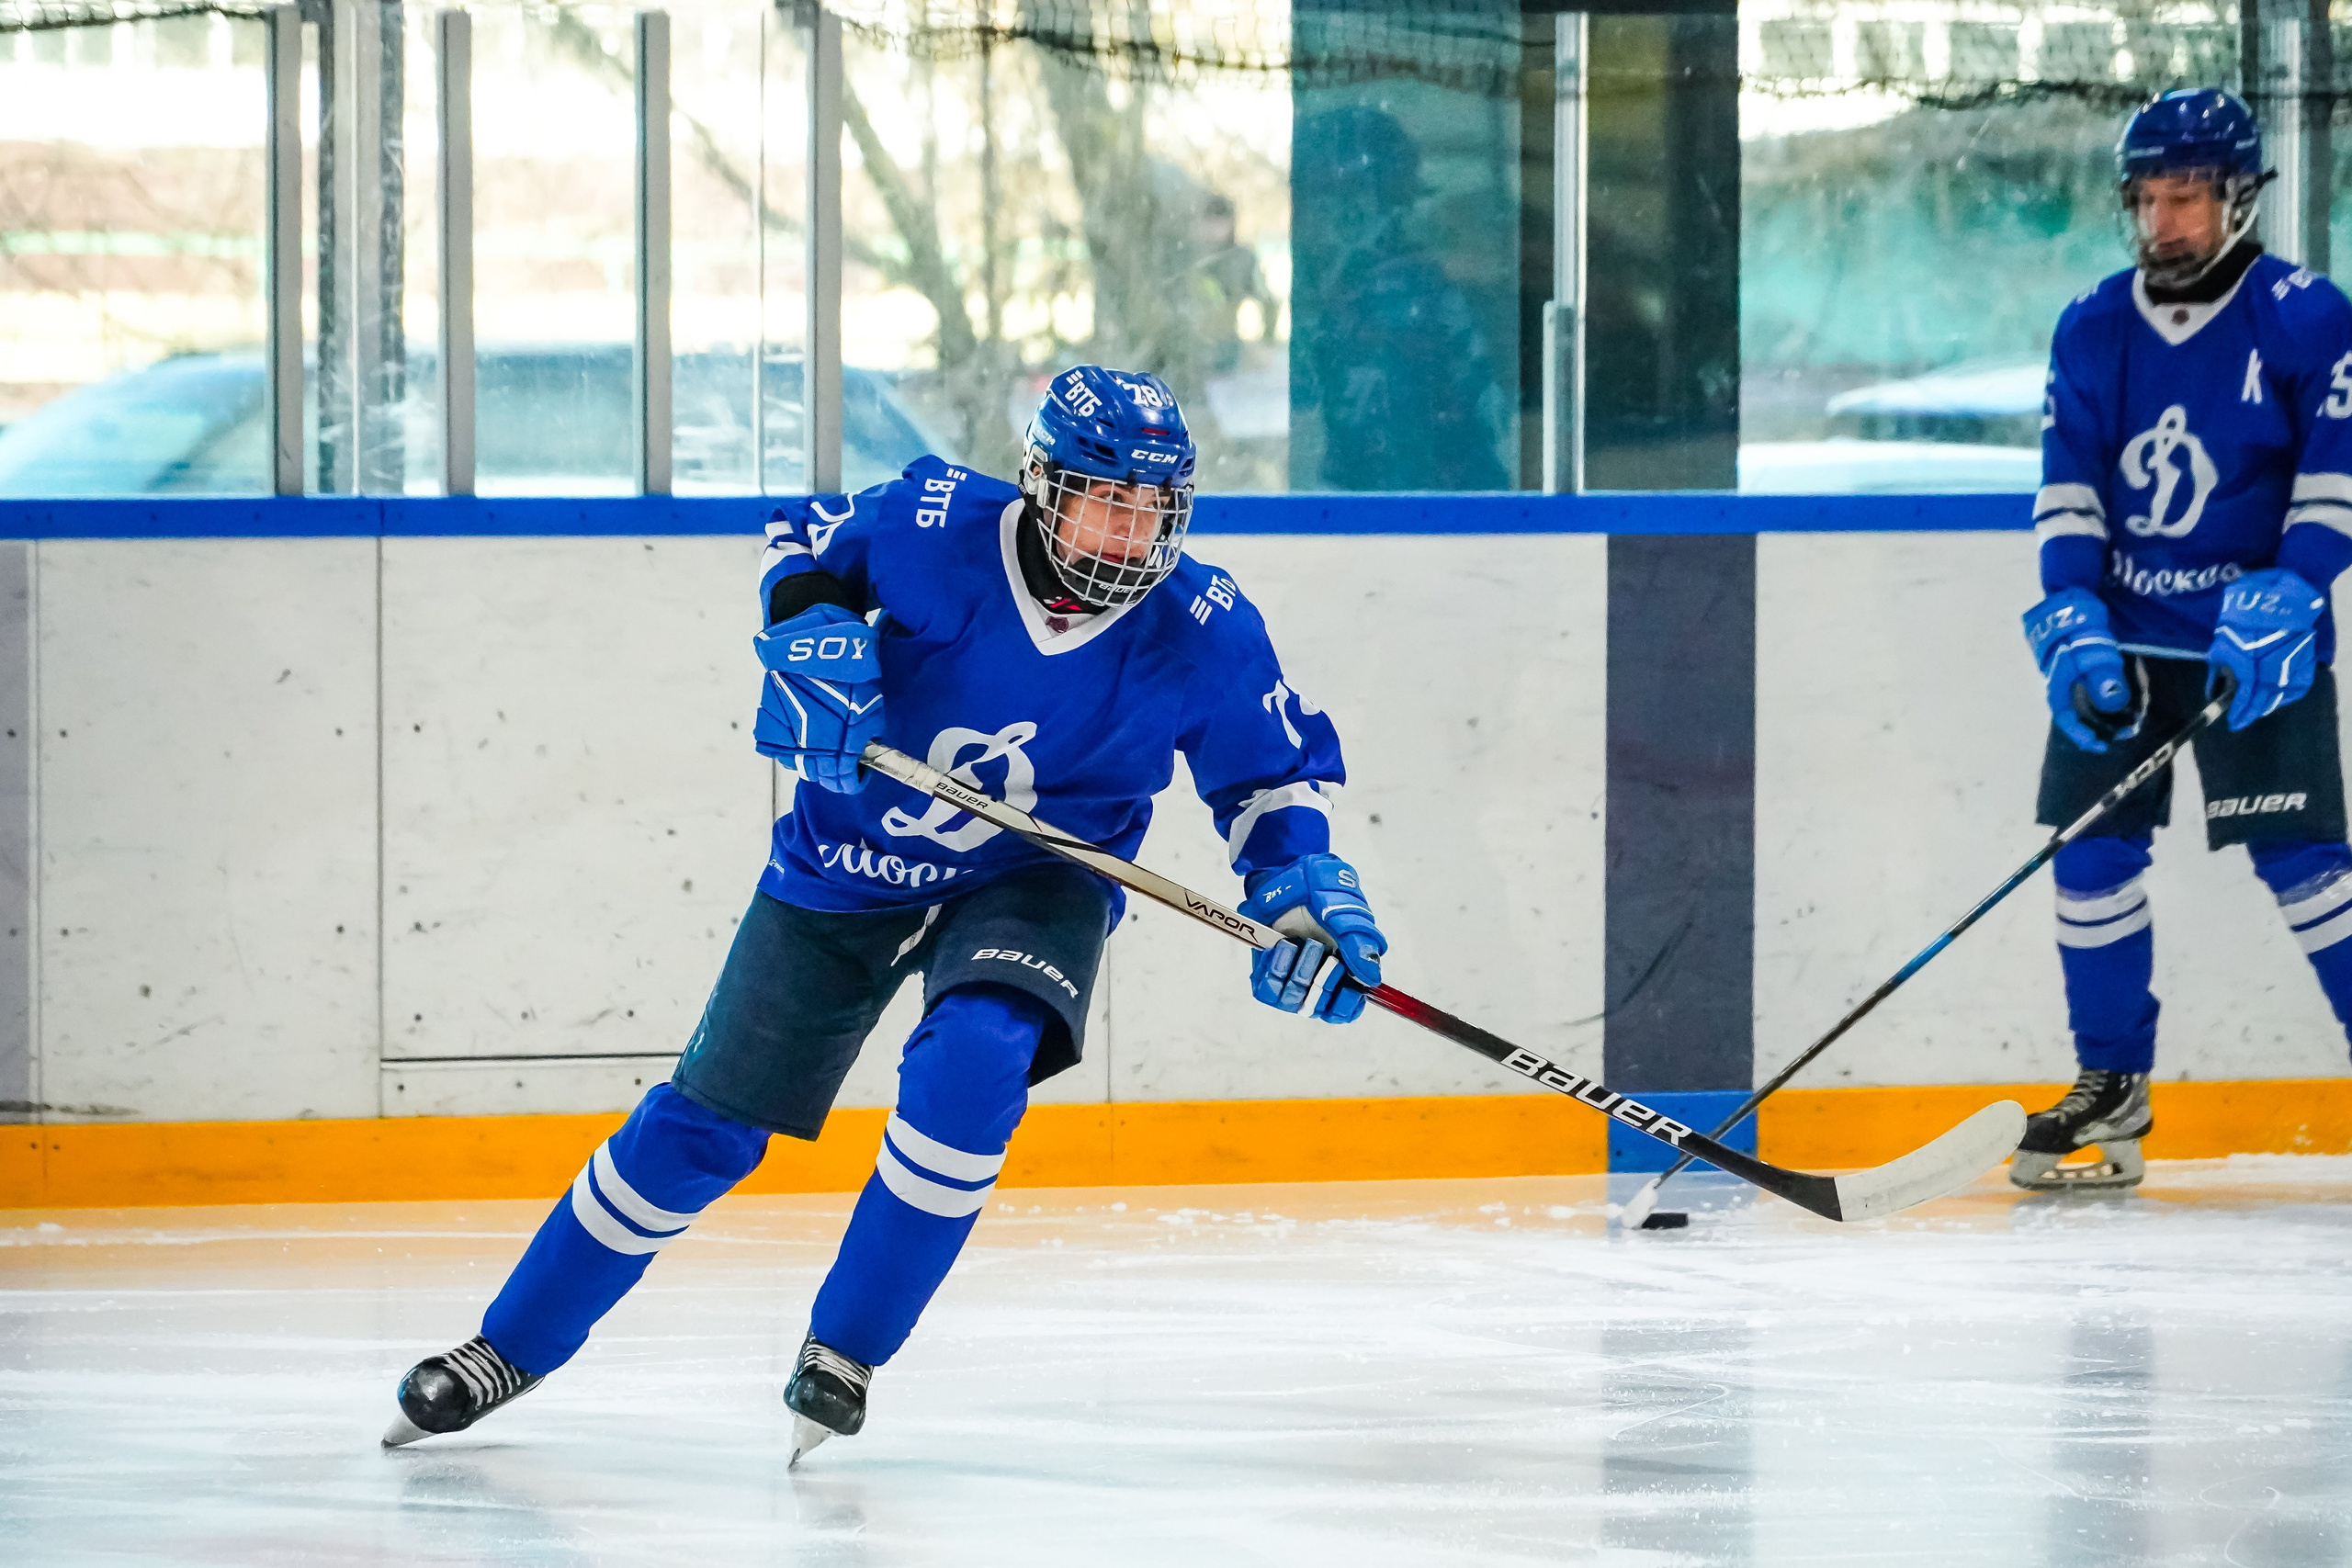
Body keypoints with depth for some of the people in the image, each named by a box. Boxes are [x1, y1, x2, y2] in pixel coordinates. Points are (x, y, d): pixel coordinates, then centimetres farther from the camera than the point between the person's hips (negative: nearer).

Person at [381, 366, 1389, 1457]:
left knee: (971, 1062, -31)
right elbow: (807, 542, -3)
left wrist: (1301, 884, -19)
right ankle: (511, 1348, 21)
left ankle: (843, 1351, -12)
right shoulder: (940, 529, -23)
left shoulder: (1202, 631, -19)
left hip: (1030, 882, 0)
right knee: (706, 1124, 4)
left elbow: (1276, 767, -4)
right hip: (849, 865, 0)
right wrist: (810, 625, -22)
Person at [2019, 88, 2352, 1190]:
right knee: (2091, 852, 0)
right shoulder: (2094, 331, 4)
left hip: (2256, 636, -4)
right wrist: (2074, 624, -9)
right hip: (2121, 630, 4)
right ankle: (2111, 1086, 13)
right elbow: (2068, 486, 3)